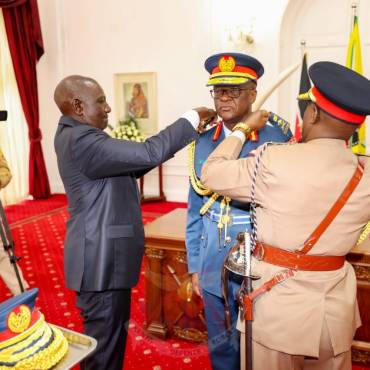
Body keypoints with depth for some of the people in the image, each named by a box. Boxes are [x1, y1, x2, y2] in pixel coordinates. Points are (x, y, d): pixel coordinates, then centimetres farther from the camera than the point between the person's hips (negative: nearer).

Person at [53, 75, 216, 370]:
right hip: (102, 260, -10)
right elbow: (148, 154, -27)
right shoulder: (81, 140, -22)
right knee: (104, 341, 6)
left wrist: (174, 141, 5)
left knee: (112, 334, 24)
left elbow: (131, 165, 12)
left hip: (106, 255, 10)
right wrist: (192, 119, -15)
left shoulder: (75, 134, 10)